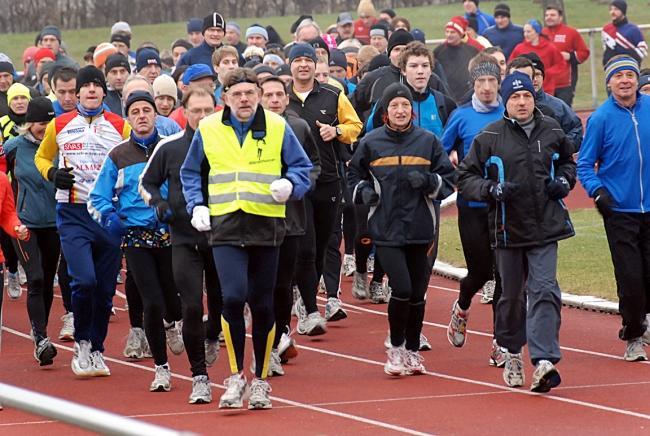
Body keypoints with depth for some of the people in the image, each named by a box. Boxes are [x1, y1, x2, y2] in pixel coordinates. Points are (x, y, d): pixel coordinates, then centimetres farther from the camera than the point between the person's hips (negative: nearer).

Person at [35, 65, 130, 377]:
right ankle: (81, 343, 3)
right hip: (73, 214, -1)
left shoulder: (120, 127, 6)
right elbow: (41, 157, 20)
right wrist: (52, 173, -2)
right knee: (84, 280, -18)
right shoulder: (59, 126, 6)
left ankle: (96, 350, 21)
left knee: (105, 288, 5)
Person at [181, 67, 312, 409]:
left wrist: (289, 183, -13)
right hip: (225, 227, 0)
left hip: (266, 227, 1)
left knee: (262, 304, 6)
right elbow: (191, 173, 17)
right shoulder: (208, 130, 5)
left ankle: (260, 379, 20)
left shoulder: (277, 128, 3)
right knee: (233, 297, -17)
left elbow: (302, 167, 8)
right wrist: (197, 205, 2)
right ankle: (236, 376, -4)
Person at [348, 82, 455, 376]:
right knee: (401, 289, -14)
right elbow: (354, 176, 16)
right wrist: (363, 191, -5)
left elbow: (449, 179, 8)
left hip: (420, 230, 2)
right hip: (386, 229, -2)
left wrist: (428, 181, -11)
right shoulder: (371, 143, 3)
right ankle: (396, 348, 4)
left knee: (417, 294, 7)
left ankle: (413, 351, 22)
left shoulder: (427, 141, 5)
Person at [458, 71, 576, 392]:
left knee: (544, 291, -12)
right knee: (512, 294, 11)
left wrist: (564, 180, 4)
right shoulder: (489, 137, -3)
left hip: (546, 226, 1)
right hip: (508, 230, -1)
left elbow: (568, 161, 25)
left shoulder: (551, 131, 5)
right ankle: (511, 351, 33)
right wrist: (492, 189, -16)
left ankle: (544, 360, -20)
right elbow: (465, 178, 1)